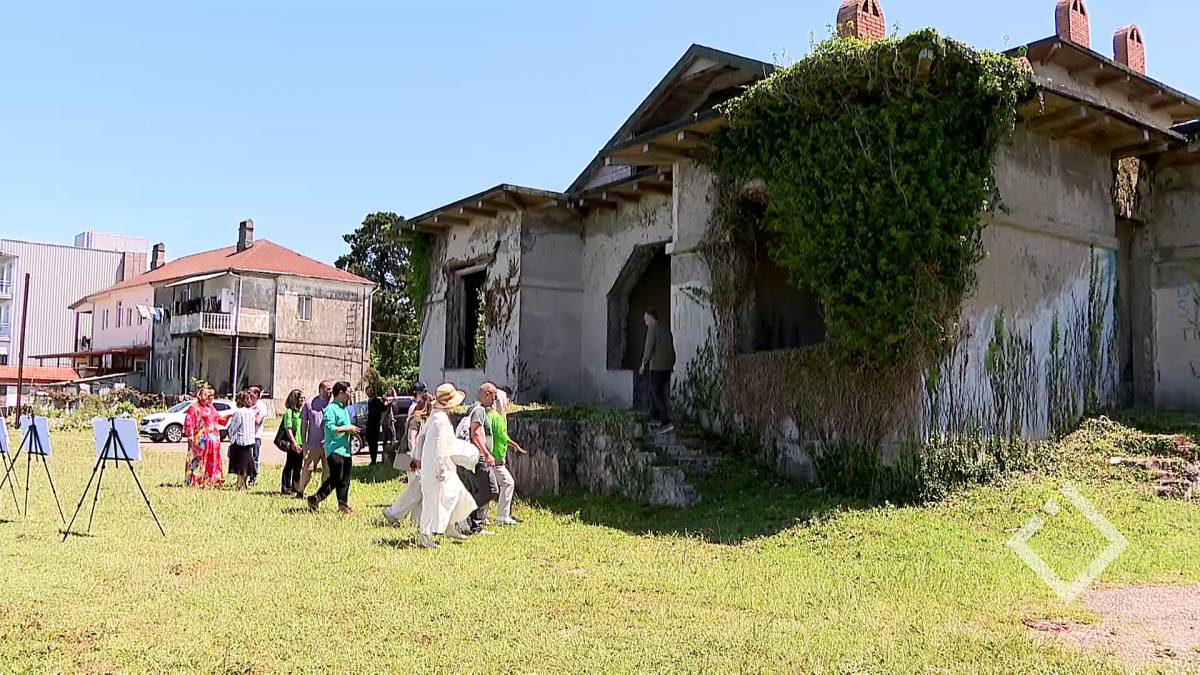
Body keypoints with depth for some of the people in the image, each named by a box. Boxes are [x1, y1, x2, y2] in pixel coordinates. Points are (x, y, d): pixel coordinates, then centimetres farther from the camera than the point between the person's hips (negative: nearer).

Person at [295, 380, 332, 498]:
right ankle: (300, 491, 18)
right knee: (307, 469, 3)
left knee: (328, 471, 4)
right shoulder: (309, 404, 3)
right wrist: (304, 443, 4)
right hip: (313, 443, -1)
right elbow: (303, 424, 8)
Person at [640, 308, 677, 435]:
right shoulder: (666, 329, 14)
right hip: (668, 366, 8)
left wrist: (644, 365, -10)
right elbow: (671, 348, 17)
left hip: (657, 366, -8)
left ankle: (666, 423, -16)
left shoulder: (652, 329, -9)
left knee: (657, 394, -7)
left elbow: (649, 348, -15)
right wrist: (672, 363, 23)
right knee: (654, 392, 19)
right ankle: (655, 418, 24)